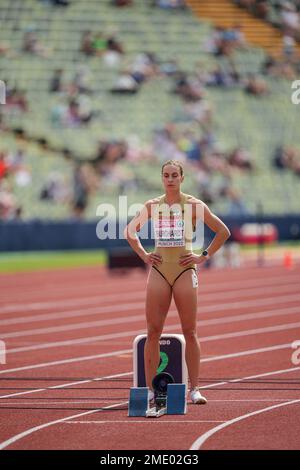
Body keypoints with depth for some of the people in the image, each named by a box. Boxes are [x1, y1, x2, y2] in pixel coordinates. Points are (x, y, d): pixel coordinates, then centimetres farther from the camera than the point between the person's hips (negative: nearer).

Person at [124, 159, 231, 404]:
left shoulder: (194, 205, 0)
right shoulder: (152, 206, 8)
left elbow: (223, 231, 2)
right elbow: (130, 231, 20)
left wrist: (204, 256, -3)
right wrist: (143, 255, 8)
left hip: (185, 270, -2)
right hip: (159, 270, 2)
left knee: (190, 332, -1)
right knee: (153, 332, -2)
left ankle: (194, 389, 2)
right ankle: (150, 389, 0)